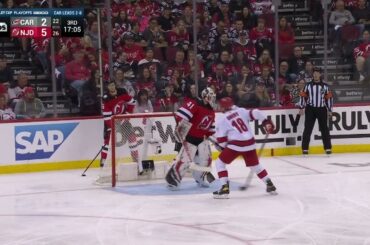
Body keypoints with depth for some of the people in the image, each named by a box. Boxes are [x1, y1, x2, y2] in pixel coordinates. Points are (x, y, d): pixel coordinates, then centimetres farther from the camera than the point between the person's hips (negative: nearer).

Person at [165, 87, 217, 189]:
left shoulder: (211, 112, 9)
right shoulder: (194, 105, -19)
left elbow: (211, 128, 19)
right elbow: (180, 115, -29)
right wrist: (181, 125, -32)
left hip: (202, 138, 8)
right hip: (189, 136, -8)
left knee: (206, 159, 7)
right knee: (185, 159, -14)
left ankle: (200, 178, 27)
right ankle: (172, 178, -2)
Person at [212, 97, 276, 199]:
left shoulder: (221, 120, 1)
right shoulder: (241, 111, 9)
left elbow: (221, 140, 0)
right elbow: (256, 113, -3)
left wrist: (224, 148, 17)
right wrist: (266, 122, 2)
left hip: (236, 144, -5)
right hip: (250, 143, 5)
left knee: (220, 163, 10)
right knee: (255, 164, 25)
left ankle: (225, 187, -1)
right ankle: (270, 185, 27)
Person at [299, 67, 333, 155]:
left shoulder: (325, 86, 3)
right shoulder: (308, 85, 3)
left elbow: (329, 98, 5)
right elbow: (303, 96, 4)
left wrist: (329, 110, 3)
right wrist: (302, 108, -2)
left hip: (321, 109, 0)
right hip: (310, 109, 0)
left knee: (324, 129, 2)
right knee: (308, 128, -2)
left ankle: (328, 148, 9)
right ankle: (305, 148, 2)